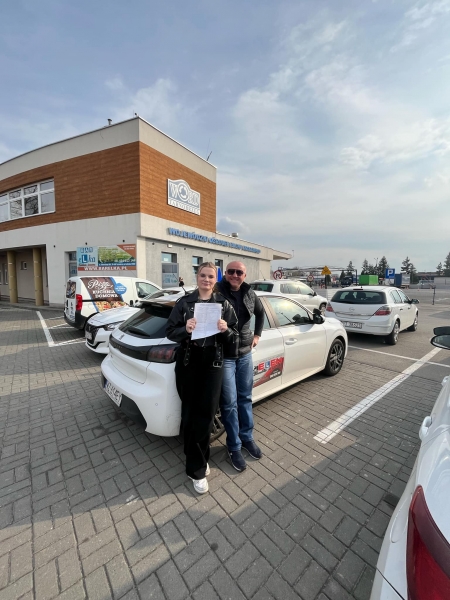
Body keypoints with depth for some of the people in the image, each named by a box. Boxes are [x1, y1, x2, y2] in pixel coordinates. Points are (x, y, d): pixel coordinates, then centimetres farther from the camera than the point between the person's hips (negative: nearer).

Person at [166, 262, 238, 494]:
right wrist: (185, 329, -21)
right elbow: (170, 332, 0)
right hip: (187, 364, 1)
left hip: (213, 364, 0)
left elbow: (234, 337, 3)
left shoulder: (224, 304, 3)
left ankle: (196, 467, 25)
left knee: (205, 414, 2)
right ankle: (199, 461, 32)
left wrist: (226, 330, -19)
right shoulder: (184, 302, 1)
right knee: (190, 413, 8)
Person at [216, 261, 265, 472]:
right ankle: (234, 447, 29)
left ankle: (247, 438, 41)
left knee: (245, 398, 19)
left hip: (245, 354, 6)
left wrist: (257, 335, 15)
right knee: (230, 403, 6)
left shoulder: (250, 294, 3)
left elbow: (260, 312, 21)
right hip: (224, 356, -5)